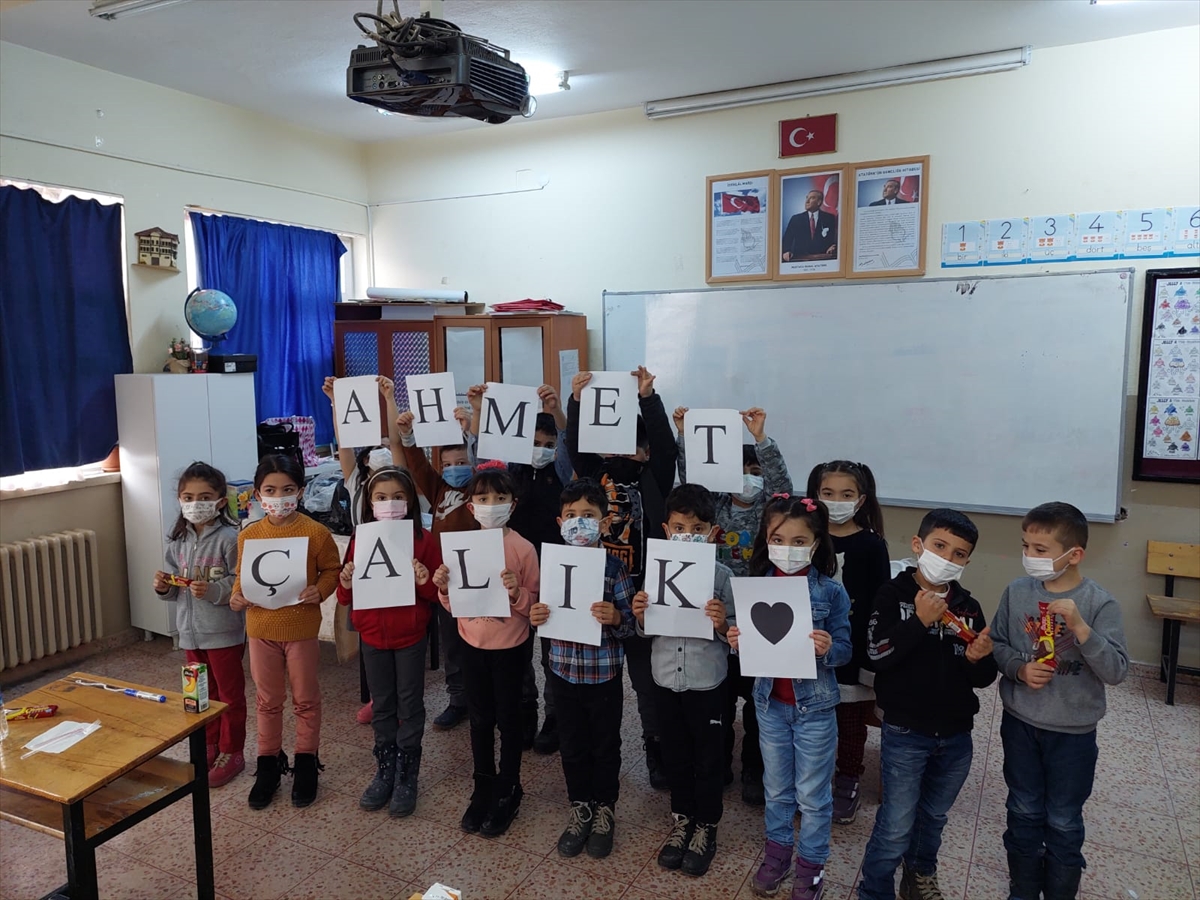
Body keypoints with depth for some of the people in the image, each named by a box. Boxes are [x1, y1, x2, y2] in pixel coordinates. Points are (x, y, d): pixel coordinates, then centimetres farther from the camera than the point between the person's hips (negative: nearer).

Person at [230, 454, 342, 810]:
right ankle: (268, 764, 33)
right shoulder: (248, 535, -4)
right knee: (267, 701, 17)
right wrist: (237, 596, -12)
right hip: (261, 628, 2)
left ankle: (306, 763, 30)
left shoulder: (316, 532, -12)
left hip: (302, 627, -2)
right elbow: (242, 576, 7)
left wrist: (319, 590, -21)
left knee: (305, 699, 12)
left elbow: (332, 569, -3)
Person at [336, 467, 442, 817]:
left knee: (409, 705, 10)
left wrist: (425, 582, -27)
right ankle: (385, 771, 32)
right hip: (372, 635, 3)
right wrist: (346, 582, -17)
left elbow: (438, 594, -7)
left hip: (411, 636, -3)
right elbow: (346, 598, 4)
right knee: (382, 706, 16)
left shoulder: (423, 539, -10)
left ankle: (407, 777, 24)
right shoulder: (361, 539, -1)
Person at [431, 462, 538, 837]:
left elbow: (535, 604, -10)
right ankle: (483, 788, 34)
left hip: (510, 647, -3)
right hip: (473, 644, 4)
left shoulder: (523, 548, -14)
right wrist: (443, 587, -14)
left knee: (507, 719, 11)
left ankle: (508, 792, 29)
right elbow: (455, 604, 5)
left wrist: (517, 593, -29)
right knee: (480, 719, 16)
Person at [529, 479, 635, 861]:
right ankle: (580, 809, 37)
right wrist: (536, 617, -14)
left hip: (604, 674, -3)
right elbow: (547, 615, 8)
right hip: (564, 671, 3)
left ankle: (605, 811, 35)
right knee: (572, 746, 17)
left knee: (605, 746, 14)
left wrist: (615, 617, -30)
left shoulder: (614, 567, -12)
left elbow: (629, 624, -9)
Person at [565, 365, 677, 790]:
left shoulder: (653, 482, -1)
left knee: (646, 675, 10)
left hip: (640, 591, -2)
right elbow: (576, 446, -7)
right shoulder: (597, 475, 4)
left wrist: (648, 398, -25)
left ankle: (656, 749, 26)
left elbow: (665, 445, -15)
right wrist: (576, 401, -20)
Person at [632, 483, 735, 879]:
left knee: (708, 757, 14)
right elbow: (649, 631, 6)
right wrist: (640, 618, -15)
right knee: (675, 755, 19)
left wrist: (722, 624, -28)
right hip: (665, 679, 3)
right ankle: (682, 819, 39)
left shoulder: (722, 576, -12)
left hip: (707, 682, -3)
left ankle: (706, 826, 34)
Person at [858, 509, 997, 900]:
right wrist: (920, 621, -26)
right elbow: (878, 655, -21)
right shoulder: (893, 594, -11)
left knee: (933, 817, 22)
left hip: (956, 736, 5)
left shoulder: (969, 607, 1)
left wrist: (977, 659, -17)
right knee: (896, 826, 1)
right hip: (905, 734, -4)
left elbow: (983, 679, 5)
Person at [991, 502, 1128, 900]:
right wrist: (1020, 669, -17)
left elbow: (1117, 671, -21)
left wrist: (1080, 626, -33)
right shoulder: (1016, 592, -9)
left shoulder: (1100, 603, -16)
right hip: (1019, 724, 2)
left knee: (1064, 823, 13)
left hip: (1072, 732, -2)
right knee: (1024, 814, 18)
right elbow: (996, 644, 2)